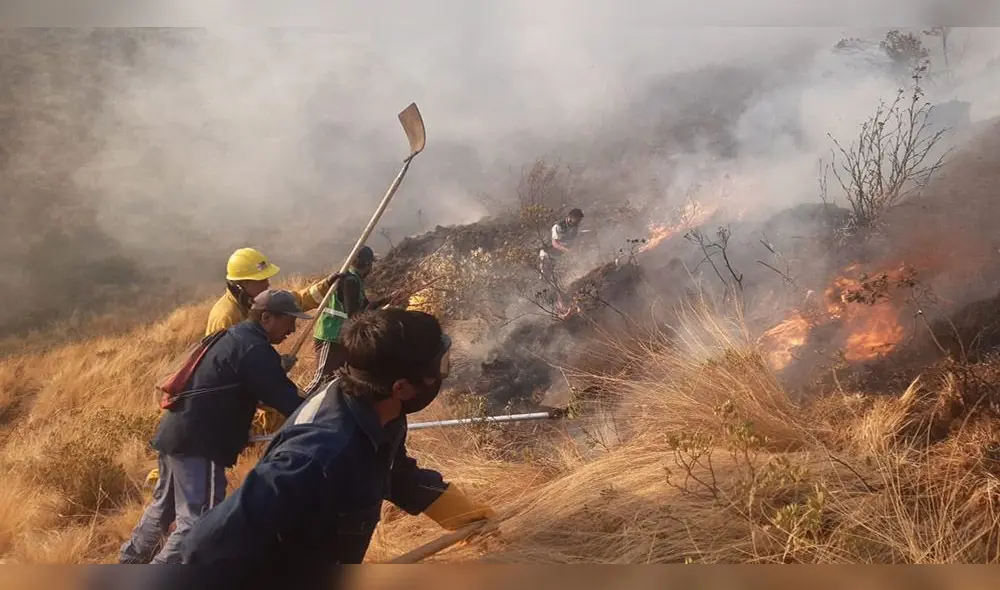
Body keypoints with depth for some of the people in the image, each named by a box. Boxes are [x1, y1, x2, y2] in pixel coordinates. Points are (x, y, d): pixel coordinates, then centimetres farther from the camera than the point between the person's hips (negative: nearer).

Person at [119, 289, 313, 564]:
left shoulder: (232, 336, 16)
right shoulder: (254, 350, -15)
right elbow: (286, 399, -19)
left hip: (175, 434, 11)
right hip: (198, 444, -11)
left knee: (164, 507, 27)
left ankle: (129, 562, 42)